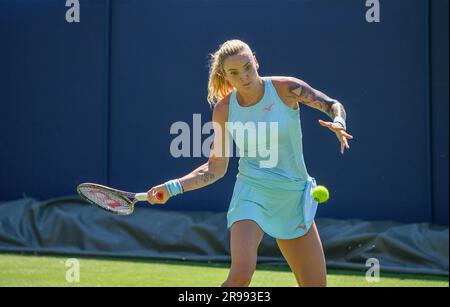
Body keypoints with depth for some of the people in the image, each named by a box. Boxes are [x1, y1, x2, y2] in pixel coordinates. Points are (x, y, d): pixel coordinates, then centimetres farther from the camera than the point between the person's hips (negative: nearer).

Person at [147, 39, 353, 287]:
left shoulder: (286, 88, -8)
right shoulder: (224, 109, -5)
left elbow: (333, 105, 4)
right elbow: (216, 168, 2)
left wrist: (337, 123, -19)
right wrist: (173, 187, -9)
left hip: (293, 196, 2)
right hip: (252, 194, -2)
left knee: (316, 284, 4)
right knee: (241, 274, -26)